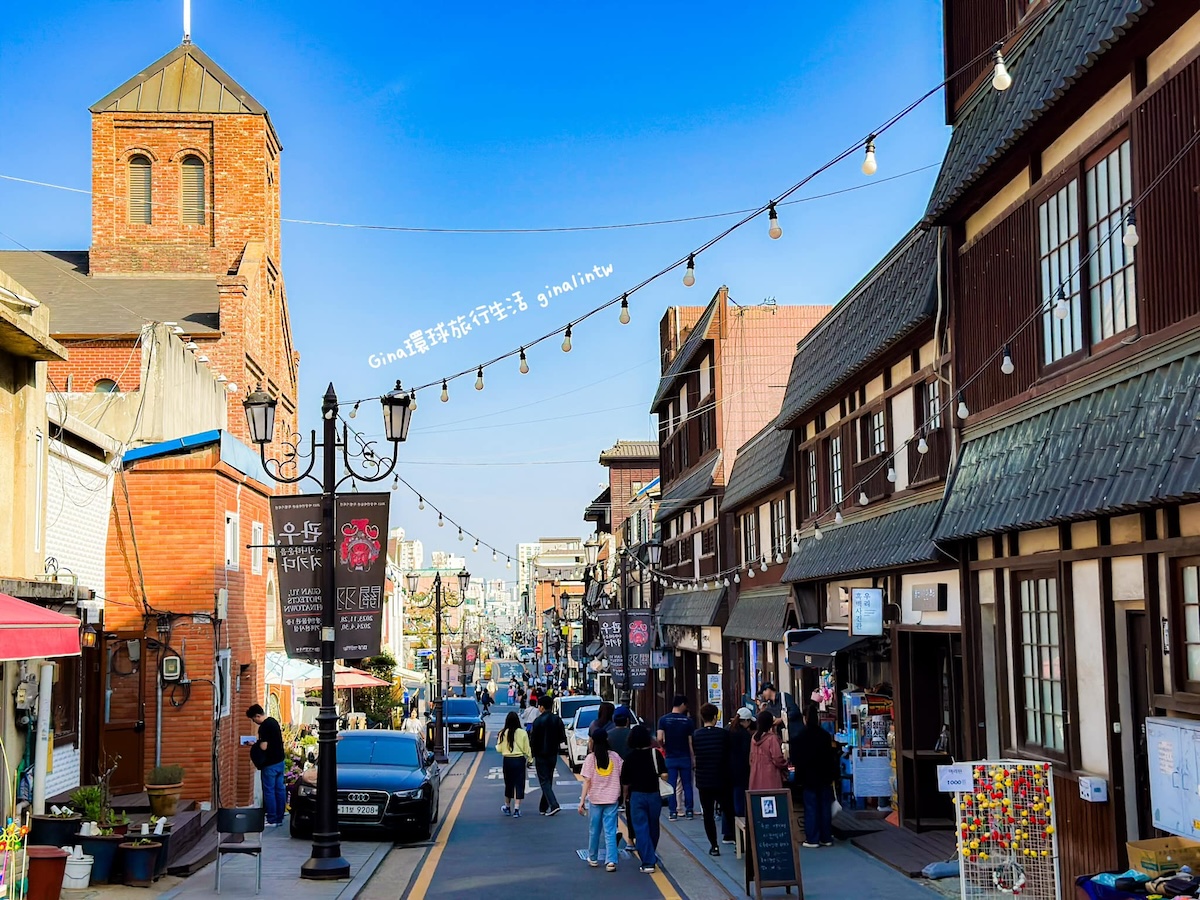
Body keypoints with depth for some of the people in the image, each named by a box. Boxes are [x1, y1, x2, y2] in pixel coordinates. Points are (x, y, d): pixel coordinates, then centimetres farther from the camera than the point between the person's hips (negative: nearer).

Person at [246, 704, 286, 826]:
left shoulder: (264, 727, -19)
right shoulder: (274, 722, 9)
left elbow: (263, 747, -23)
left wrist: (254, 744, -4)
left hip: (270, 764, -9)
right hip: (280, 761, 9)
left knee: (269, 791, 0)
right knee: (280, 789, 11)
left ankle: (272, 820, 4)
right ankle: (279, 818, 17)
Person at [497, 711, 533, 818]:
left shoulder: (503, 733, -6)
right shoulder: (522, 733, -7)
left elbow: (499, 749, -2)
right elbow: (526, 749, -3)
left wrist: (498, 741, 17)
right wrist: (530, 759, 11)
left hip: (507, 760, 1)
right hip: (519, 760, -1)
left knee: (508, 783, 17)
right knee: (519, 784, 4)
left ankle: (507, 807, 30)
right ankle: (516, 809, -2)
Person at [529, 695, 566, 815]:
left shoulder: (538, 721, -14)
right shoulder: (557, 720, 0)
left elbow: (532, 740, -13)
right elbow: (562, 738, 2)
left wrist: (532, 753, 1)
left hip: (541, 755, -5)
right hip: (553, 755, 5)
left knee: (544, 781, -3)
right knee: (548, 780, 15)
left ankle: (554, 805, -18)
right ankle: (543, 807, 21)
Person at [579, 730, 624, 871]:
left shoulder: (591, 758, -7)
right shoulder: (615, 757, -2)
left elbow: (587, 781, -9)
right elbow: (622, 777, 0)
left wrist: (582, 801, -6)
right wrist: (622, 795, 15)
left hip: (595, 799, -1)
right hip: (612, 798, 1)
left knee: (594, 831, 15)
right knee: (610, 832, 2)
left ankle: (593, 858, 27)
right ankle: (611, 861, -8)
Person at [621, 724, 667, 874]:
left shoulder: (629, 756, -6)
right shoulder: (655, 753, -6)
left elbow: (625, 781, -1)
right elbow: (664, 775, -15)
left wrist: (626, 796, 16)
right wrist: (660, 776, 8)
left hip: (636, 796, -1)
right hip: (653, 794, 2)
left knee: (641, 828, 1)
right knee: (653, 827, 18)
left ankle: (648, 862, -6)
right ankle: (652, 856, 34)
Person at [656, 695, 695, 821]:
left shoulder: (663, 720, -5)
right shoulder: (688, 721, -5)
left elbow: (659, 739, -14)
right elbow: (691, 742, -4)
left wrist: (665, 747, 7)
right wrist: (693, 758, 5)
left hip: (670, 758, 0)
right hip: (685, 758, 0)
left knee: (671, 786, 4)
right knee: (687, 785, 10)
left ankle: (672, 812, 3)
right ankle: (689, 811, 11)